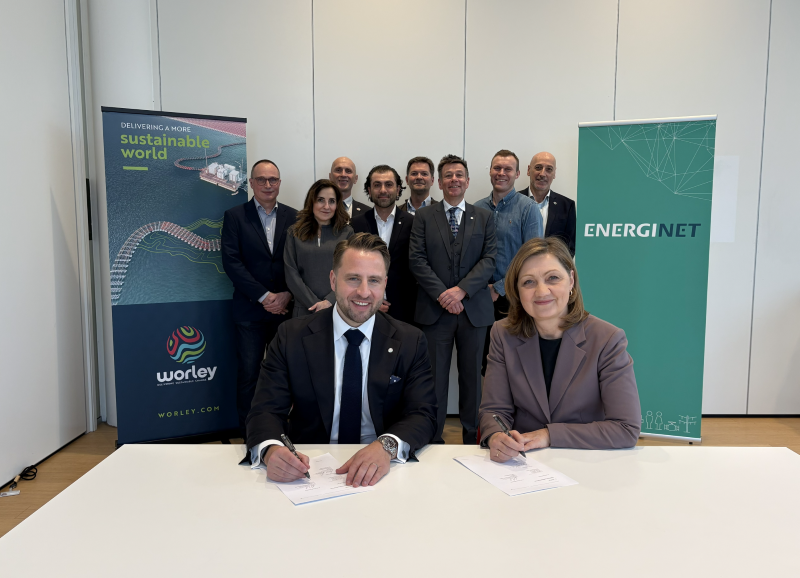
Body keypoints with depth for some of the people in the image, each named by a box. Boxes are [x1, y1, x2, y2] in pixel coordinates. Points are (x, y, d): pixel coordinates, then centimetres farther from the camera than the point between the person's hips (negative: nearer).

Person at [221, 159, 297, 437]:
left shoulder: (293, 217, 8)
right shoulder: (234, 216, 3)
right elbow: (231, 262, -6)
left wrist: (287, 295, -10)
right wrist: (264, 297, -12)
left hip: (286, 307, 2)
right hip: (250, 310, -1)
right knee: (248, 373, 2)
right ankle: (248, 434, 15)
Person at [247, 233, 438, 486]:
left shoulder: (410, 341, 0)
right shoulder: (291, 337, -1)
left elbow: (423, 415, -5)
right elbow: (266, 410, -5)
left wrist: (387, 446, -27)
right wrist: (270, 450, -28)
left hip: (379, 473, 1)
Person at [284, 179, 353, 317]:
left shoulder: (346, 232, 3)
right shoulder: (295, 232, 4)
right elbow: (292, 275, -2)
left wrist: (329, 302, -16)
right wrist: (316, 305, -11)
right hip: (304, 310, 0)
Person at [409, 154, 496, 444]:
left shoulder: (484, 217, 11)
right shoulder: (424, 216, 8)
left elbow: (489, 259, 1)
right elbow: (417, 260, -1)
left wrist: (461, 289, -13)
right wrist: (441, 294, -12)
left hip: (474, 309, 1)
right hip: (435, 309, -1)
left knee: (472, 376, 8)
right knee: (435, 376, 2)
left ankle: (472, 437, 21)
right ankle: (433, 439, 13)